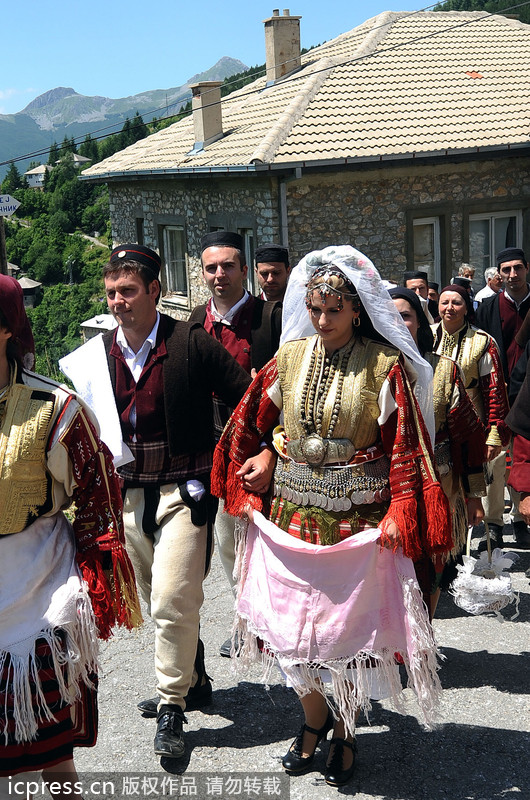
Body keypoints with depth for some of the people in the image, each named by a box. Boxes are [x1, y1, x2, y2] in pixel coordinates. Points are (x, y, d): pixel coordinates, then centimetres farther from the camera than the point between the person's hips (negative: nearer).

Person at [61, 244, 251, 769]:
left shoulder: (190, 342, -10)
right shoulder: (98, 354, 5)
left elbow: (248, 400, -7)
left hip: (183, 489, -5)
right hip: (128, 492, 5)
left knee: (173, 601, -10)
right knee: (157, 602, 16)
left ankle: (172, 708, 8)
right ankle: (193, 680, 37)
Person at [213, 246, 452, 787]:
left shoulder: (384, 366, -8)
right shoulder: (289, 357, 2)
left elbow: (406, 447, -8)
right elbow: (248, 424, 11)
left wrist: (398, 515, -14)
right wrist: (245, 490, 4)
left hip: (358, 519, -3)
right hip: (291, 514, 3)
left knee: (348, 626, 9)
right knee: (289, 624, 10)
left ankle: (344, 731, 32)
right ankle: (314, 716, 36)